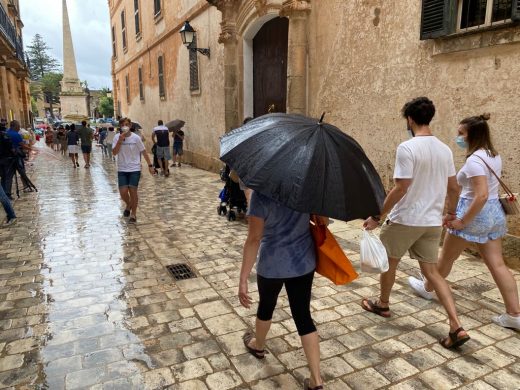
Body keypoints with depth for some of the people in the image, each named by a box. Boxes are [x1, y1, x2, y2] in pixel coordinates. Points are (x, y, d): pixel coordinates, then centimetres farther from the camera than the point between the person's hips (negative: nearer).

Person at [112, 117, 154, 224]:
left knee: (133, 192, -2)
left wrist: (150, 165, -4)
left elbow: (144, 152, -1)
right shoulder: (117, 137, -1)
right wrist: (120, 140, -20)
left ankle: (133, 215, 14)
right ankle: (128, 205, 31)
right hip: (122, 170, 2)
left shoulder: (136, 138, -6)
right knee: (123, 192, -3)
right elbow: (114, 152, -10)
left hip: (135, 169, -2)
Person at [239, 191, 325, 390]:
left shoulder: (261, 193, -22)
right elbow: (323, 221, 1)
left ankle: (258, 346, 53)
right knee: (303, 315, 13)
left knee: (266, 306, 24)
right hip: (304, 261, 3)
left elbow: (254, 239, -21)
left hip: (273, 264, -3)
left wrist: (243, 280, -16)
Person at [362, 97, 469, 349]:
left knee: (390, 262, 17)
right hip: (432, 222, 6)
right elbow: (453, 188, 11)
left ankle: (382, 304, 37)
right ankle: (456, 327, 9)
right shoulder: (444, 149, 5)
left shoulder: (407, 148, -17)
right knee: (432, 271, 14)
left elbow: (401, 188, -21)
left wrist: (377, 217, -14)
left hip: (405, 220, -6)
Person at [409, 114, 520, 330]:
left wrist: (462, 221, -21)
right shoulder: (494, 156, 8)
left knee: (447, 256, 12)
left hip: (475, 214, -8)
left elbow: (481, 196, -29)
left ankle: (427, 288, 33)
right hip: (494, 213, 9)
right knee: (497, 264, 11)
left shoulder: (474, 160, -21)